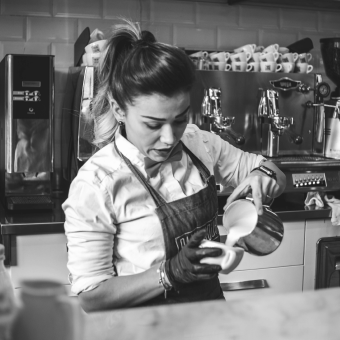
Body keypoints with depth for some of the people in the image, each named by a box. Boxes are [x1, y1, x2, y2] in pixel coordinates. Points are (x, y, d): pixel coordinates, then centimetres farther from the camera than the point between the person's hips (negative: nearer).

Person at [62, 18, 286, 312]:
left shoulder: (198, 144, -3)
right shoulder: (94, 185, -18)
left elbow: (278, 179, 9)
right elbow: (91, 297, -15)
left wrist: (264, 176, -13)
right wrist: (171, 272, -25)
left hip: (212, 301, 5)